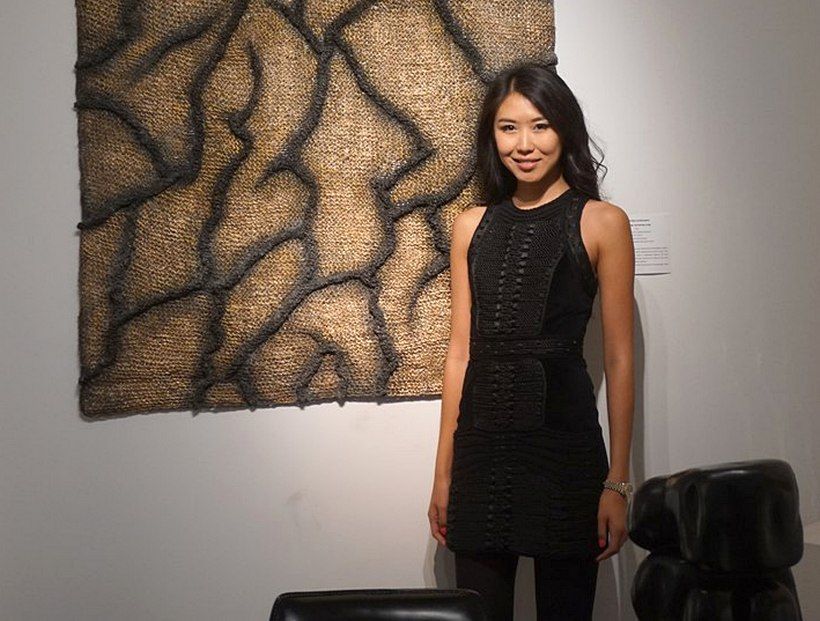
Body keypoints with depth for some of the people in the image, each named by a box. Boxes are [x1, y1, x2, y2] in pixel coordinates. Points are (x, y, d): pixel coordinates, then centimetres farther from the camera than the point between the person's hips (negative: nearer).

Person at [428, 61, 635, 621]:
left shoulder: (601, 222, -1)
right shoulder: (472, 225, 10)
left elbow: (619, 359, -2)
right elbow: (461, 350, 11)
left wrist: (618, 481, -6)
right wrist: (444, 473, 9)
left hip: (563, 440, -3)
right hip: (481, 445, 3)